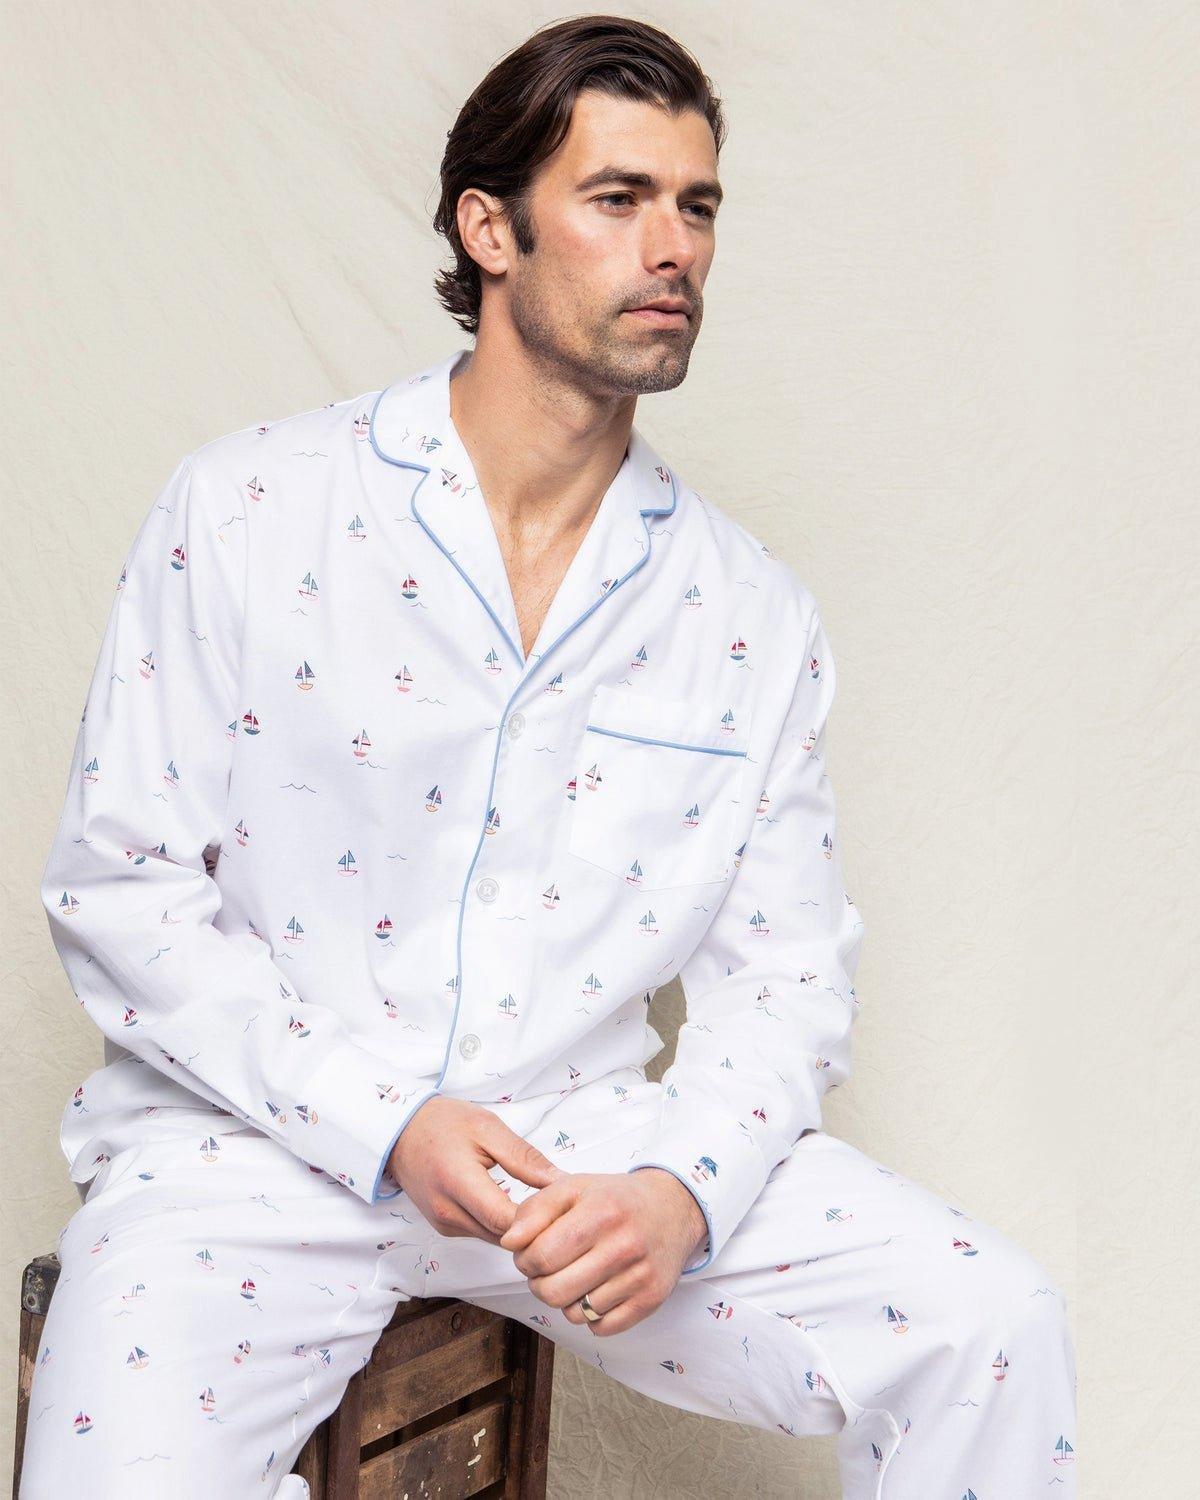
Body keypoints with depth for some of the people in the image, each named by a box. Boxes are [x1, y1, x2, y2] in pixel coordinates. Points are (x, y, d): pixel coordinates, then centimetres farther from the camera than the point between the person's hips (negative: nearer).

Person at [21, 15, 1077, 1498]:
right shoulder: (246, 513, -5)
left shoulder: (752, 614, 4)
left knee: (991, 1330, -12)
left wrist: (682, 1191, -15)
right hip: (259, 1143, -2)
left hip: (584, 1142, 3)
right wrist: (384, 1128, -14)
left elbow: (785, 974, 6)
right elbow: (117, 886, -4)